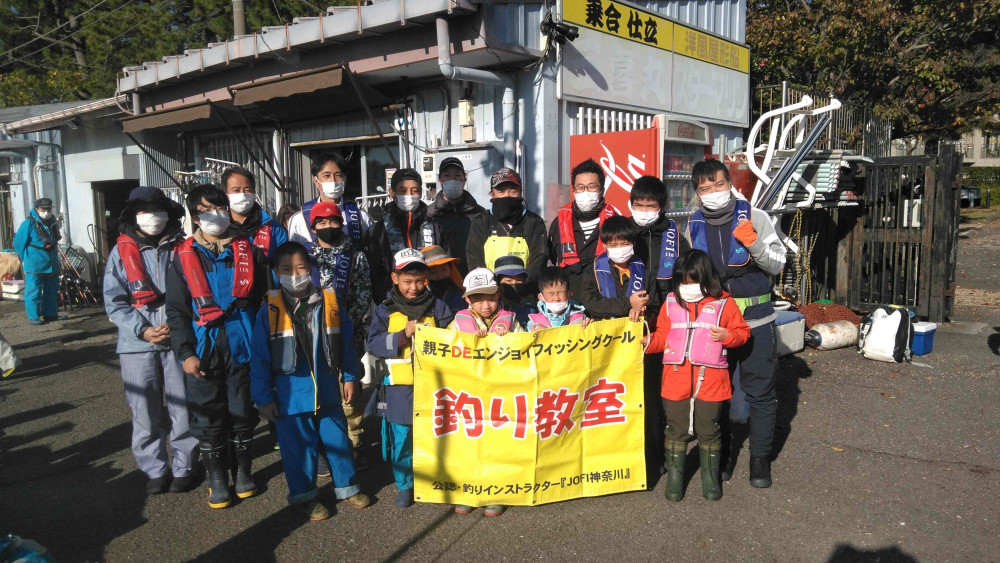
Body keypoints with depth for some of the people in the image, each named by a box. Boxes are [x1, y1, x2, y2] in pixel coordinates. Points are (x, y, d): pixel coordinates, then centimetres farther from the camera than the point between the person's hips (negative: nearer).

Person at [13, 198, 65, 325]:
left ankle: (51, 313, 21)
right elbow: (18, 242, -7)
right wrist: (25, 259, -3)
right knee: (34, 291, -4)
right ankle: (33, 316, 2)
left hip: (52, 265, 7)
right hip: (34, 266, -7)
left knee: (52, 290, 12)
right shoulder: (29, 224, -11)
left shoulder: (53, 223, 10)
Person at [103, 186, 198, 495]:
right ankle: (155, 469, 22)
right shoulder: (121, 251, 6)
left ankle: (183, 467, 19)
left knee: (183, 408, 4)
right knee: (145, 411, 7)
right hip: (137, 344, 1)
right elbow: (114, 301, 2)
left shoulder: (182, 248, 5)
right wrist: (142, 330, -11)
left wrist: (176, 325, -9)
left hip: (179, 341, 0)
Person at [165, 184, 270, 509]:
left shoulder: (247, 251, 5)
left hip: (241, 345, 1)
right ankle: (216, 477, 21)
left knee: (242, 412, 9)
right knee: (207, 416, 6)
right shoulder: (184, 257, 3)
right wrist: (185, 353, -6)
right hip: (202, 349, 0)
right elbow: (176, 311, 2)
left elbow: (262, 298, 8)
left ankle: (243, 470, 27)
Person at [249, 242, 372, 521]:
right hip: (291, 392, -2)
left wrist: (350, 377, 8)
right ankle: (305, 494, 27)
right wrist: (263, 397, -5)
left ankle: (347, 486, 32)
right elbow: (259, 358, -4)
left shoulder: (330, 303, -2)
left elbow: (346, 343, 7)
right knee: (298, 444, 8)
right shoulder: (270, 311, -7)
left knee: (337, 438, 13)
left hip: (327, 390, 2)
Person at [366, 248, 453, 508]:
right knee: (401, 437, 6)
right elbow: (373, 344, -7)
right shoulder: (385, 310, 3)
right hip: (398, 386, 0)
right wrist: (404, 335, -18)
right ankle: (404, 485, 25)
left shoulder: (437, 307, 6)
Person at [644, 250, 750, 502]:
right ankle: (674, 476, 26)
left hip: (710, 379, -2)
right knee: (676, 429, 10)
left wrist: (728, 335, -15)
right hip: (676, 379, 2)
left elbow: (742, 332, 5)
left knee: (709, 430, 10)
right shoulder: (671, 303, 6)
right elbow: (662, 336, 10)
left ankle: (710, 477, 28)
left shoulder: (724, 303, 0)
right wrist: (648, 341, -9)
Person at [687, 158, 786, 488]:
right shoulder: (694, 226, 3)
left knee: (760, 391, 5)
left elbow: (778, 264, -5)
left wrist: (754, 244, -22)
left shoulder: (754, 217, -4)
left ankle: (760, 457, 22)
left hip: (756, 319, -2)